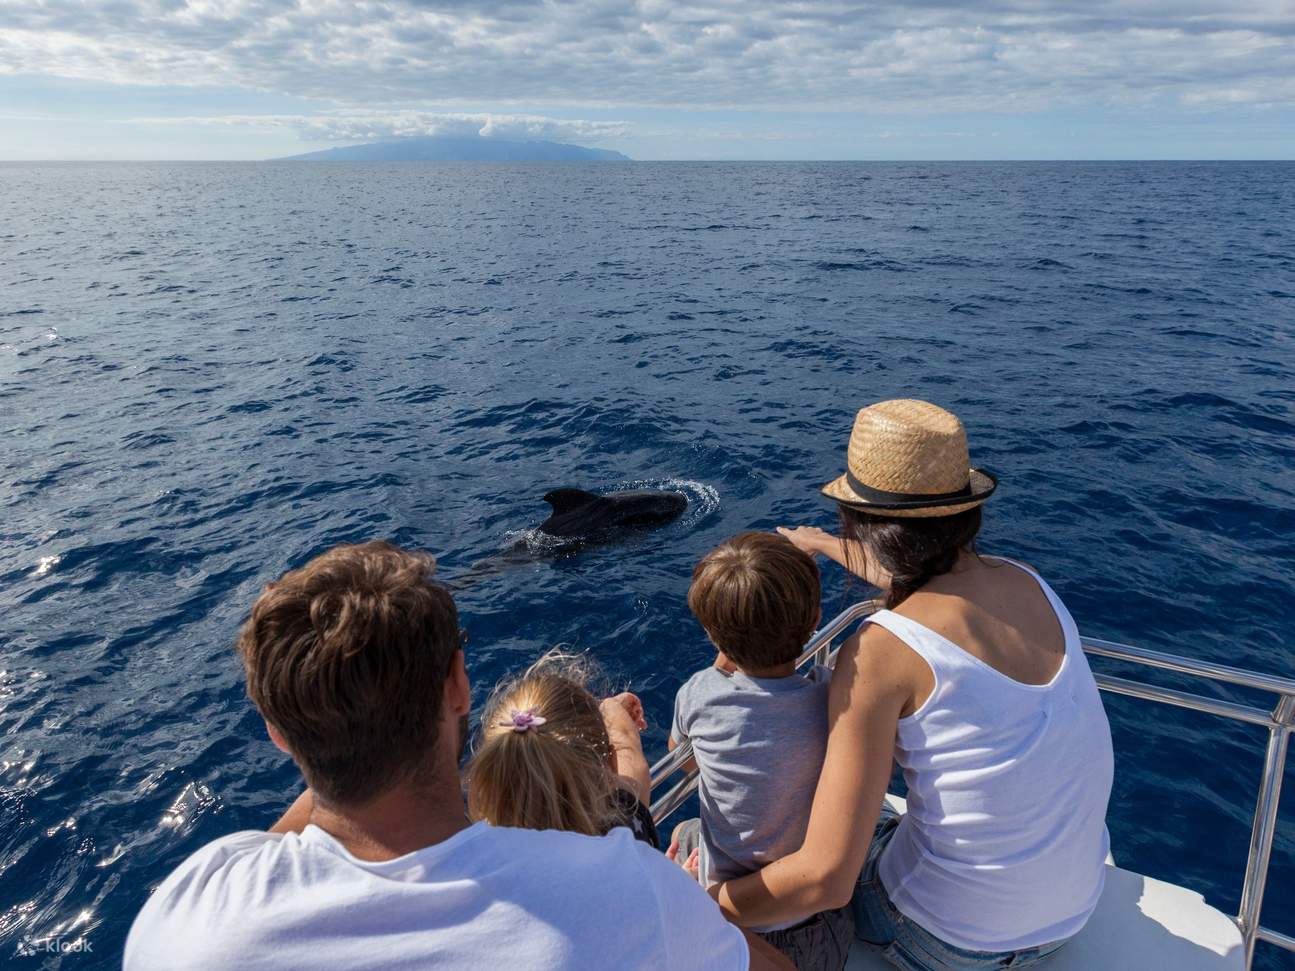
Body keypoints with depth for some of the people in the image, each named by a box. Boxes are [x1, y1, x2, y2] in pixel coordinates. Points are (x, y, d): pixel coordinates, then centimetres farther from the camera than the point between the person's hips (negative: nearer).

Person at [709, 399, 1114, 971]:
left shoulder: (878, 652, -27)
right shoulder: (1027, 583, -7)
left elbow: (823, 880, -28)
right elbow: (929, 584, 18)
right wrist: (824, 546, 33)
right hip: (1074, 910, 6)